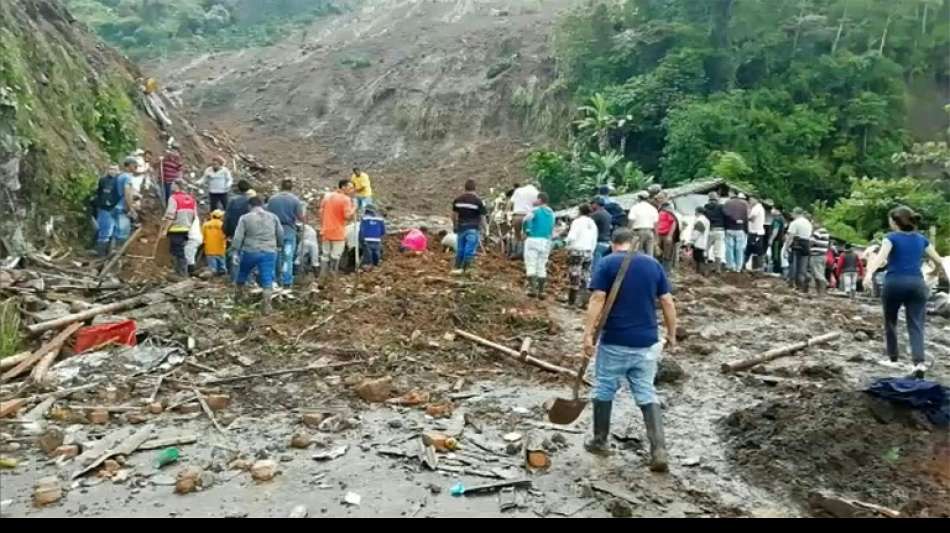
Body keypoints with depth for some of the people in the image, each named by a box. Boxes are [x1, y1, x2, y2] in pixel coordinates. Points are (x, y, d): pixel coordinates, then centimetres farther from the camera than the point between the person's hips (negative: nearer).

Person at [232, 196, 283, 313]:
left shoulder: (245, 218, 0)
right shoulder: (273, 217, 7)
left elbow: (238, 237, -4)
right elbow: (281, 235, 11)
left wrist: (237, 251, 5)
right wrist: (279, 246, 27)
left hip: (250, 252, 0)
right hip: (269, 253, 0)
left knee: (242, 274, 24)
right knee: (267, 279, 1)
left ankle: (238, 296, 41)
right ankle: (266, 305, -8)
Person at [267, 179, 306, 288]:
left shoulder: (272, 199, -1)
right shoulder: (295, 200, -8)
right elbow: (300, 217, -9)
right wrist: (304, 221, 12)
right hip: (289, 231, -2)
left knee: (275, 256, 15)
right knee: (288, 257, 3)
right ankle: (287, 282, 4)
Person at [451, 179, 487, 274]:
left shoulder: (458, 200, 5)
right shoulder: (478, 201, -8)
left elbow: (454, 214, 11)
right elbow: (482, 216, -7)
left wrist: (455, 225, 24)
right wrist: (483, 227, 2)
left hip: (461, 227, 5)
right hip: (473, 229, -5)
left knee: (460, 249, 15)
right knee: (470, 250, -2)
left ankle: (457, 268, 20)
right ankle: (463, 269, -4)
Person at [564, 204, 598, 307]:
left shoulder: (577, 221, -7)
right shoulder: (593, 224, 13)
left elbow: (572, 237, -16)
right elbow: (594, 241, 12)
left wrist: (566, 241, 3)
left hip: (576, 251, -6)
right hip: (588, 252, 6)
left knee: (574, 276, -4)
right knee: (585, 277, 7)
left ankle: (571, 301, -4)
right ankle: (583, 301, 6)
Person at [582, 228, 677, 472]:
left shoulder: (607, 263, -4)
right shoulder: (653, 264, 7)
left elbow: (597, 299, -13)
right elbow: (667, 302, 6)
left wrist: (588, 334, -14)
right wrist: (672, 335, 14)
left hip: (614, 341, -3)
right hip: (647, 342, 3)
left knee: (604, 390, 14)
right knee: (647, 395, 9)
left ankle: (600, 441, 26)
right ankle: (659, 450, 0)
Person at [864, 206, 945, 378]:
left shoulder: (892, 237, 0)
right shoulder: (921, 239, 14)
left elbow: (881, 257, -19)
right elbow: (938, 261, 18)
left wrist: (869, 274, -33)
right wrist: (937, 272, 41)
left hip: (894, 283, -3)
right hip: (916, 283, 3)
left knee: (890, 320, 19)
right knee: (916, 325, -2)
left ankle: (893, 354, 33)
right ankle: (919, 361, -19)